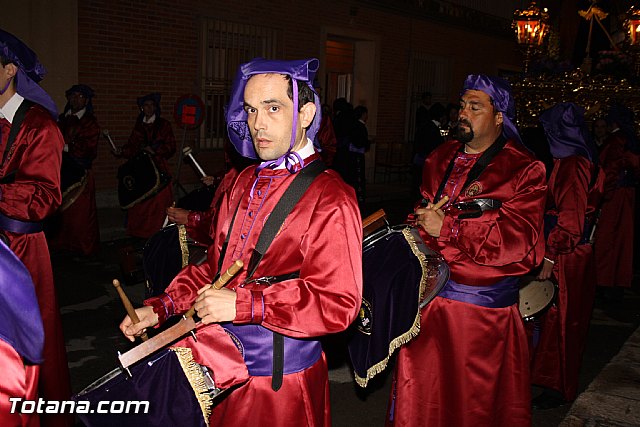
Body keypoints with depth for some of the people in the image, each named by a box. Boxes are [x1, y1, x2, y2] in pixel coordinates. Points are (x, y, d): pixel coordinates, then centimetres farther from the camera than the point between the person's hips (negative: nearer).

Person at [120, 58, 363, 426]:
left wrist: (243, 304, -25)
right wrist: (160, 308, 2)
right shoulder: (244, 183, 7)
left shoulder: (330, 199, -18)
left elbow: (337, 303, -23)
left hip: (280, 382, -6)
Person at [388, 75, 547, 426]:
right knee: (420, 392, 13)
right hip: (427, 293, 5)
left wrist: (446, 227, -18)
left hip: (482, 304, -4)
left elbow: (518, 240, -18)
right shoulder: (441, 158, 11)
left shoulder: (524, 170, -7)